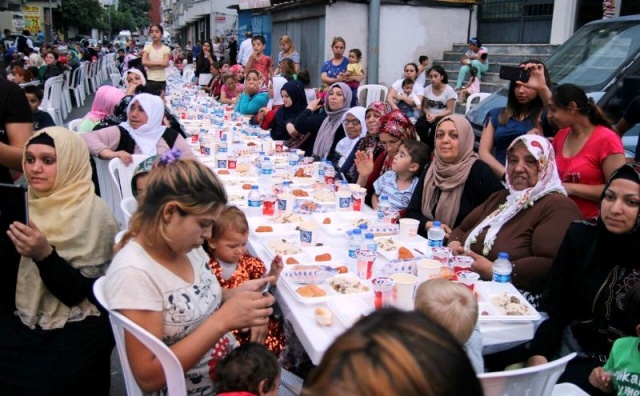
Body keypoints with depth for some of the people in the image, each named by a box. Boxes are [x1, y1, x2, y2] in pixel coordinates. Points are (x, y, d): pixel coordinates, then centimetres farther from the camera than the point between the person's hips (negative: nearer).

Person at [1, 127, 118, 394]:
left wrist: (44, 254, -29)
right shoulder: (27, 202, 7)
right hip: (25, 321, 6)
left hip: (76, 331, -6)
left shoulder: (94, 215, -14)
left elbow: (76, 293, -17)